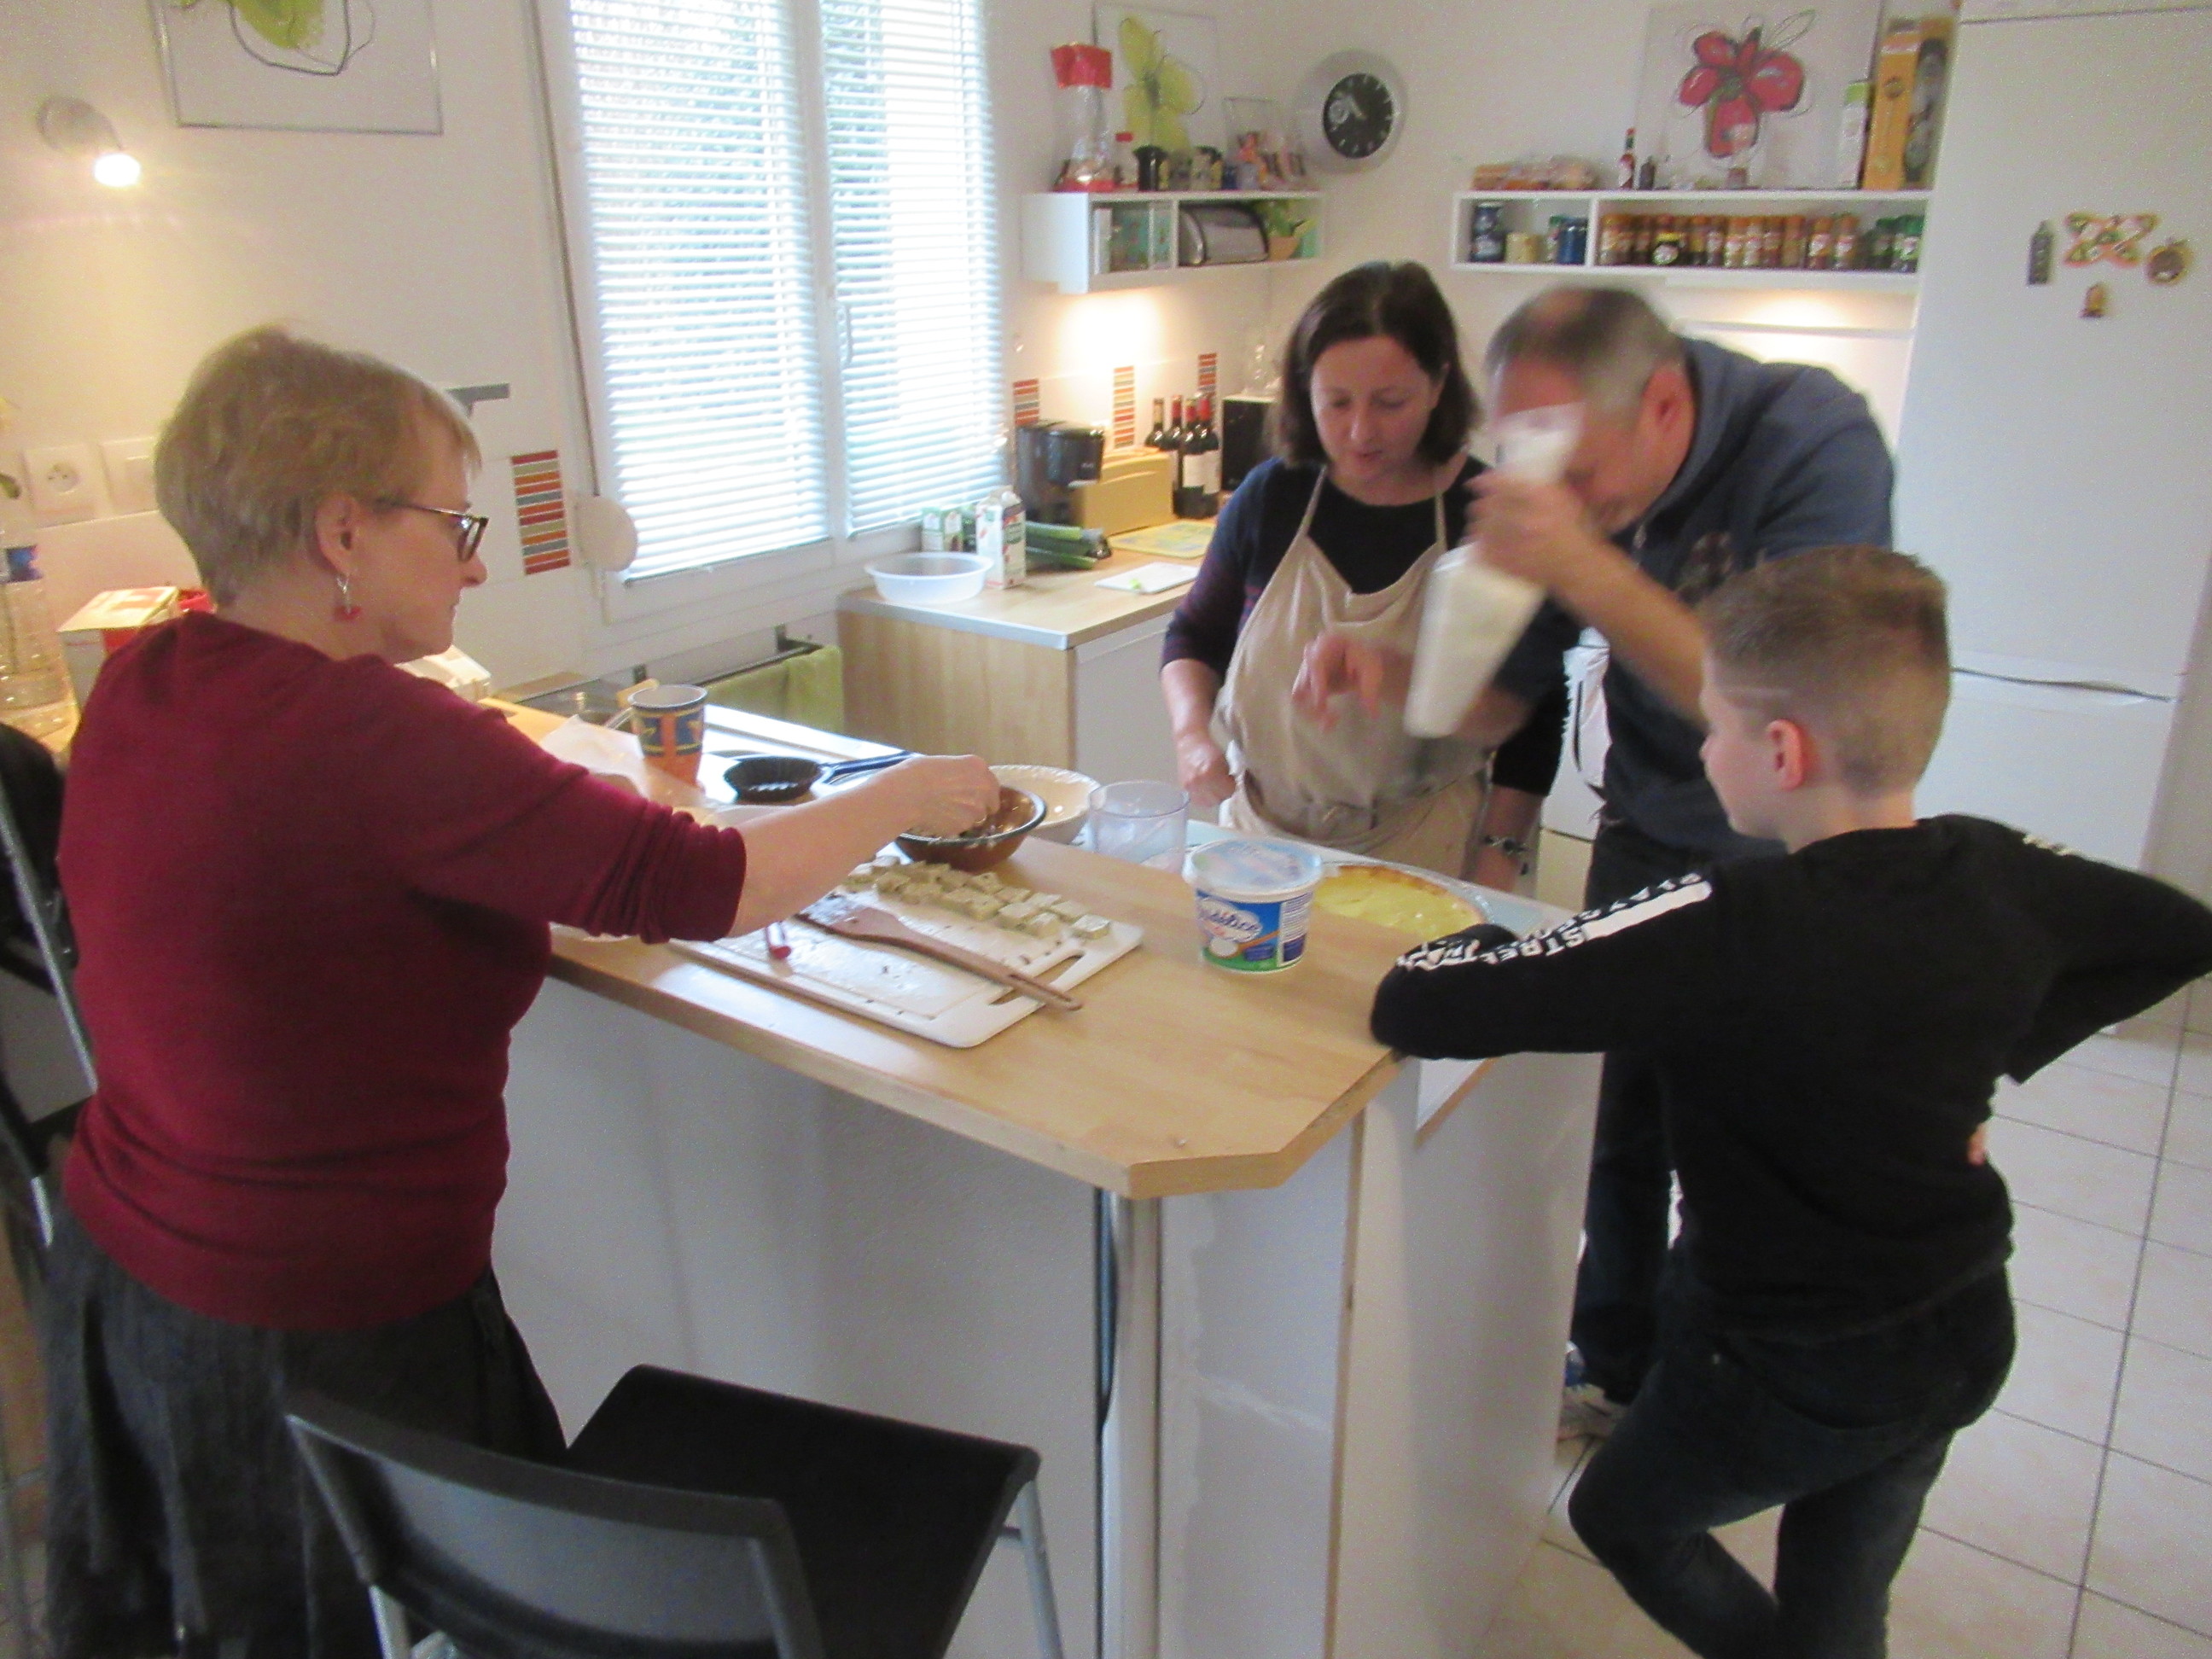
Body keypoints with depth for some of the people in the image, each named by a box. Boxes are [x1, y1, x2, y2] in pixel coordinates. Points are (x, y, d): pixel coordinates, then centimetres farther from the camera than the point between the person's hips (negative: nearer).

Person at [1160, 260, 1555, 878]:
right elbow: (1194, 636, 10)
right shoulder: (1272, 497, -5)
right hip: (1260, 826, 3)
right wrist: (1192, 734, -8)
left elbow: (1535, 723, -3)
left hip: (1414, 850, -2)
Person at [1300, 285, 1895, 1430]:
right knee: (1623, 1118, 9)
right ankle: (1616, 1371, 33)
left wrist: (1587, 568, -44)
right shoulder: (1572, 476, -12)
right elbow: (1505, 686, -5)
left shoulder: (1816, 443, -27)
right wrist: (1388, 674, -26)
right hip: (1648, 829, 4)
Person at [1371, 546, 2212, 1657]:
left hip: (1793, 1369, -6)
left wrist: (1496, 942, -13)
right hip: (1966, 1337, 6)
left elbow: (1412, 1007, -34)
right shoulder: (2000, 876, -13)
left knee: (1622, 1516, 23)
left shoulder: (1723, 934, -33)